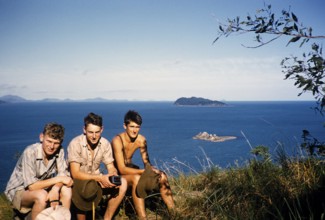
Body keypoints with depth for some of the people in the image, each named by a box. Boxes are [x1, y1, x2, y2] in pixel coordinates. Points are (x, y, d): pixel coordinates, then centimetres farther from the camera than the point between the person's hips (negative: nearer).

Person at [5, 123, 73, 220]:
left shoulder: (59, 151, -12)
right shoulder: (30, 152, -28)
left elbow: (63, 175, -9)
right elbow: (31, 186, -29)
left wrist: (55, 189, -30)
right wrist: (58, 179, -26)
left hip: (41, 187, 5)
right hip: (18, 191, -5)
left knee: (67, 190, -18)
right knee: (41, 195, -34)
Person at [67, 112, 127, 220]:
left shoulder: (105, 143, -8)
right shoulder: (75, 144, -22)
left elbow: (111, 168, -4)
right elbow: (75, 174, -26)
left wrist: (114, 176, -28)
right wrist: (100, 178, -36)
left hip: (96, 180, 5)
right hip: (78, 181, -4)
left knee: (122, 183, -18)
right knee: (84, 190, -38)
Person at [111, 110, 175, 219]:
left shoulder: (141, 140, -6)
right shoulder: (118, 140, -25)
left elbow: (146, 163, -1)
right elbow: (122, 169, -29)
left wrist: (153, 170, -25)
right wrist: (145, 171, -36)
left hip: (131, 170, 7)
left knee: (162, 176, -12)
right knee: (136, 178, -38)